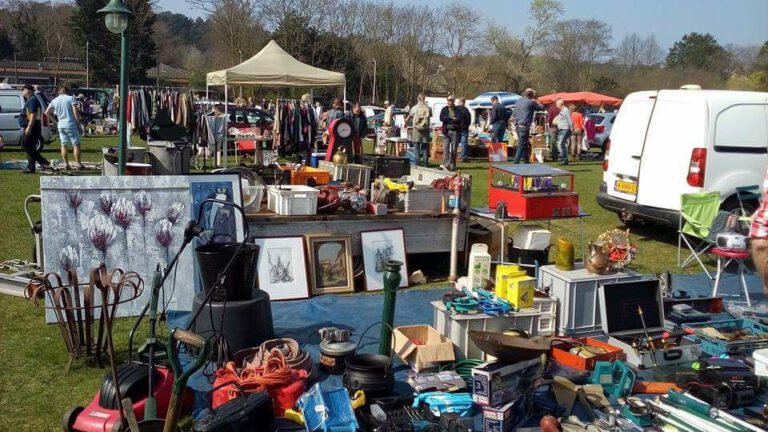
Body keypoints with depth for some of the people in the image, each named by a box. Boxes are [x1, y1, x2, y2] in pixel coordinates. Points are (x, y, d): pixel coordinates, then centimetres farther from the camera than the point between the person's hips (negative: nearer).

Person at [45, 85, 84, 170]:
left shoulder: (54, 101, 8)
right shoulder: (70, 98, -4)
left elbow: (46, 113, 10)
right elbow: (75, 112, -11)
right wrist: (78, 123, -5)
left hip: (60, 125, 4)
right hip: (70, 124, -4)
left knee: (64, 145, 12)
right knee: (76, 144, 0)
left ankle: (66, 164, 11)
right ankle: (78, 164, -4)